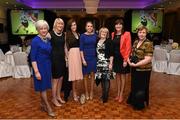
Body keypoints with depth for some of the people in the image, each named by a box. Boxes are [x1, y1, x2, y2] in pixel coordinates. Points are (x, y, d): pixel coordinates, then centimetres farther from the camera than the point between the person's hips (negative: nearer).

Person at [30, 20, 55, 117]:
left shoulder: (48, 40, 7)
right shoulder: (35, 40, -14)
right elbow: (33, 58, -16)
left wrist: (49, 65, 11)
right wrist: (36, 71, -21)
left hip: (48, 65, 7)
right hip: (40, 65, -7)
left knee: (45, 86, 15)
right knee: (42, 87, 3)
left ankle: (42, 104, 31)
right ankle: (48, 107, 14)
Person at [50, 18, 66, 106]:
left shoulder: (63, 34, 9)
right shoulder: (51, 34, -10)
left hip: (62, 58, 6)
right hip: (55, 58, -6)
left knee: (61, 78, 13)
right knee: (55, 79, 2)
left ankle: (58, 96, 30)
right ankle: (54, 99, 19)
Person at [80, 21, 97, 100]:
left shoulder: (95, 35, 5)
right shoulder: (82, 36, -3)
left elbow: (96, 47, 9)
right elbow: (81, 48, -6)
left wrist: (97, 57, 4)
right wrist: (83, 59, -12)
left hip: (93, 57, 2)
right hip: (85, 57, -2)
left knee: (92, 75, 8)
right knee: (86, 75, 5)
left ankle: (91, 92, 20)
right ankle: (86, 92, 18)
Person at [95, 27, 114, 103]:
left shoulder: (109, 41, -3)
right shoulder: (97, 41, 10)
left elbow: (111, 54, -8)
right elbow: (96, 53, 13)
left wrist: (111, 63, -14)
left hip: (106, 63, -5)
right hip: (99, 63, 5)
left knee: (106, 79, -3)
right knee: (101, 79, 10)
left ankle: (105, 96, 6)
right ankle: (103, 94, 25)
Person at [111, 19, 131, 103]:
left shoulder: (126, 34, -8)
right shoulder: (113, 34, 7)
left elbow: (128, 48, -11)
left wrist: (126, 59, -15)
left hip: (122, 57, -5)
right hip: (115, 57, 5)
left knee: (123, 75, 6)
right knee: (117, 75, 14)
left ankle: (121, 94, 20)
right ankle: (118, 93, 28)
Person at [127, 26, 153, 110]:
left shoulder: (148, 44, -16)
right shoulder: (136, 42, 7)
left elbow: (147, 59, -21)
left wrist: (135, 64, -22)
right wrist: (129, 59, -3)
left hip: (143, 70, -7)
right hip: (134, 69, 7)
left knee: (141, 88, 9)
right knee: (134, 86, 20)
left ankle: (140, 104, 29)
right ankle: (133, 101, 41)